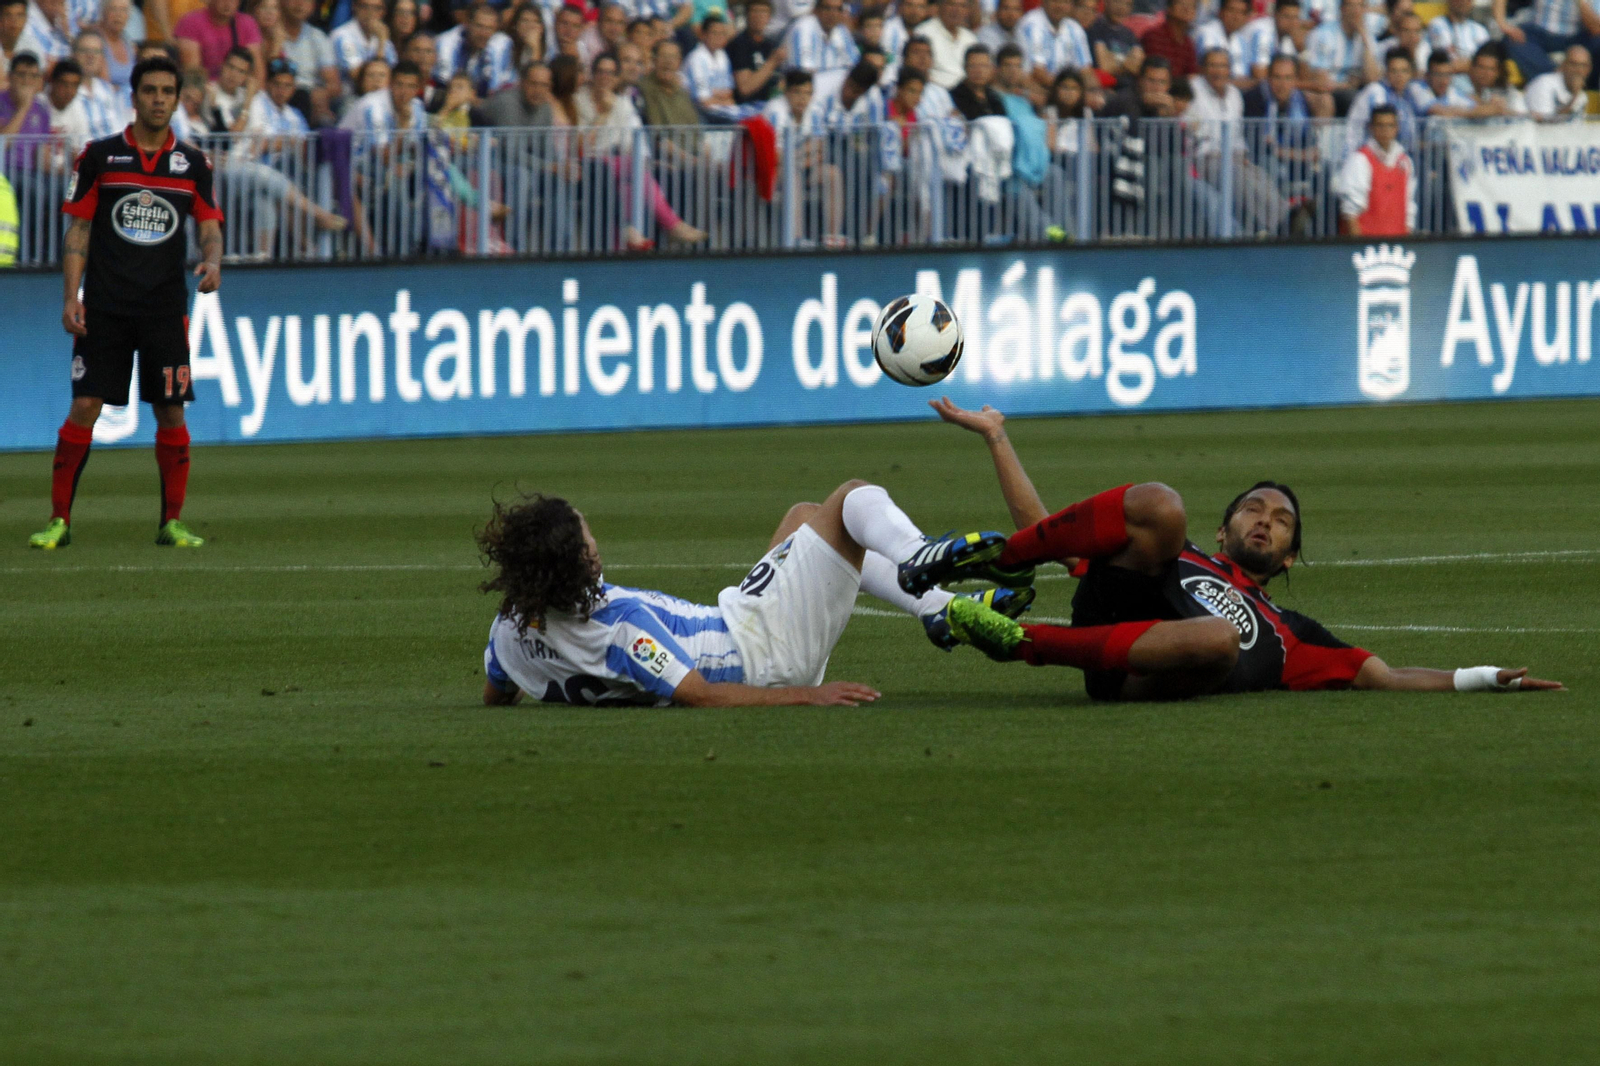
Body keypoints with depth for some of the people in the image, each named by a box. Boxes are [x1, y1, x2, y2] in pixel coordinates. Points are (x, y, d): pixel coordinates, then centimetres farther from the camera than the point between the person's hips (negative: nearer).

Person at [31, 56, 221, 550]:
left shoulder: (193, 163, 7)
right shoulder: (99, 156, 2)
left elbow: (210, 228, 8)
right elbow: (78, 231, 4)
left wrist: (211, 261, -15)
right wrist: (71, 296, -4)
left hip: (166, 307, 1)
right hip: (105, 306, -1)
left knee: (171, 412, -1)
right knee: (84, 408, -6)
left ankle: (172, 523, 9)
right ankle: (59, 520, 0)